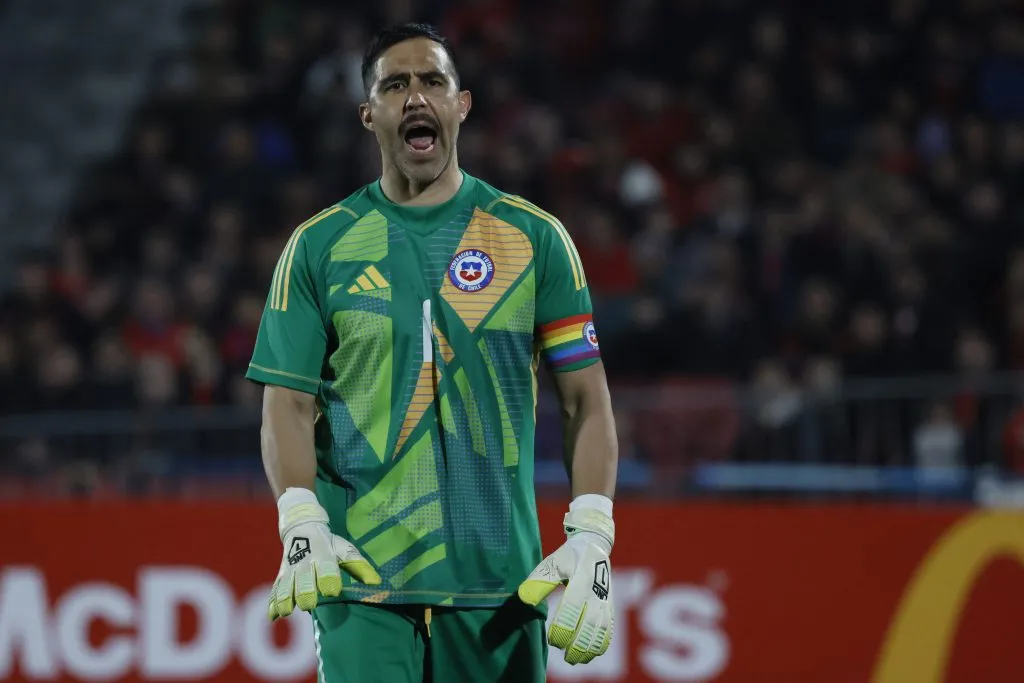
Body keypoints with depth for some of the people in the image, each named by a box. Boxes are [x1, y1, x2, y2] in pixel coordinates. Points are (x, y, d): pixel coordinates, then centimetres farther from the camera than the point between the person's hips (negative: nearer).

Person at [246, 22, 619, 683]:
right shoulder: (319, 245, 7)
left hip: (501, 579, 1)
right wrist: (301, 523, -13)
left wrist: (592, 539, -6)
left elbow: (586, 401, 6)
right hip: (359, 577, -1)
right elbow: (289, 405, 4)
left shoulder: (535, 237, 7)